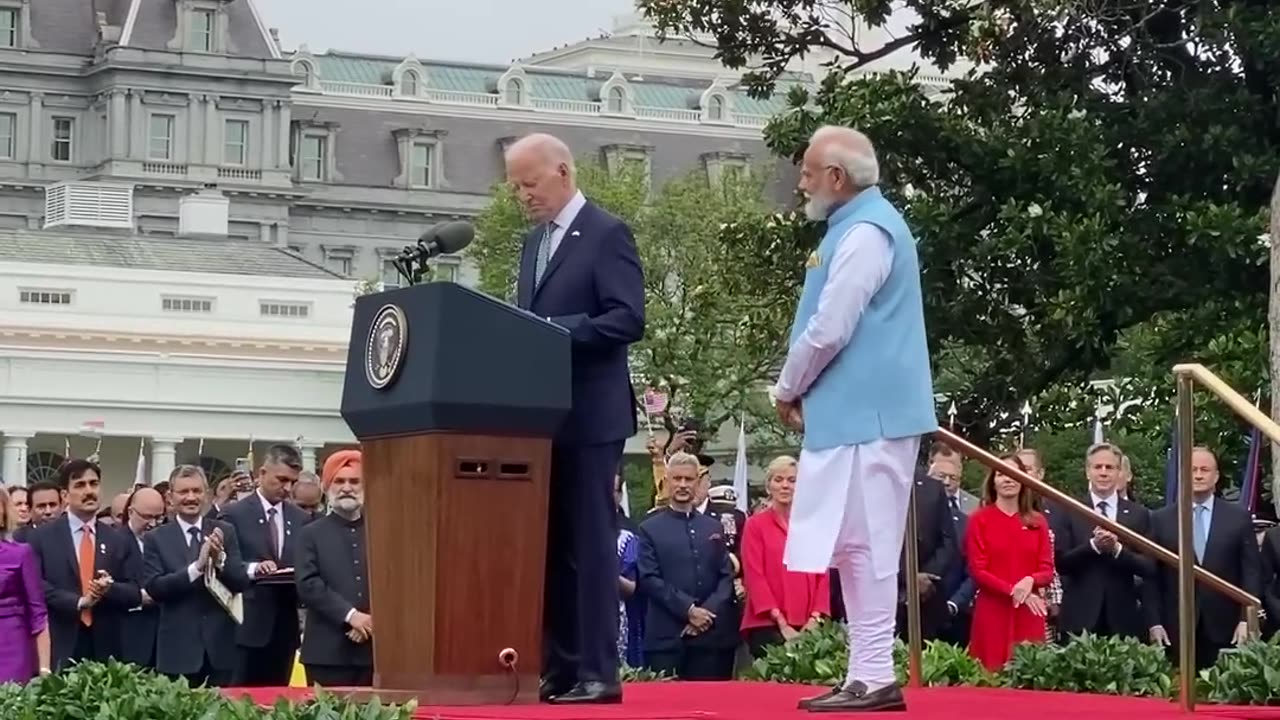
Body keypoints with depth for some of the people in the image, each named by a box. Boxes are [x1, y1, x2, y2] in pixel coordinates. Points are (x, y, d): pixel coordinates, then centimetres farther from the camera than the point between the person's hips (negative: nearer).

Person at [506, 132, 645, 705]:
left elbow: (628, 319, -16)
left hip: (588, 417, -8)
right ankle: (559, 666, 12)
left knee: (590, 543, -7)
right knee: (549, 544, 8)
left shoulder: (606, 234, -7)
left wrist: (554, 331, -21)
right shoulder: (534, 242, 18)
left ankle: (599, 672, -5)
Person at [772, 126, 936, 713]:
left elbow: (829, 332, -19)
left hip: (864, 416, -10)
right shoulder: (856, 226, 17)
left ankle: (874, 677, -6)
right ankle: (867, 675, 16)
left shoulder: (865, 233, -15)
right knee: (859, 547, 12)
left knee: (864, 545, -8)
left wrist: (786, 391, -4)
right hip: (856, 412, 10)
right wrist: (803, 393, 13)